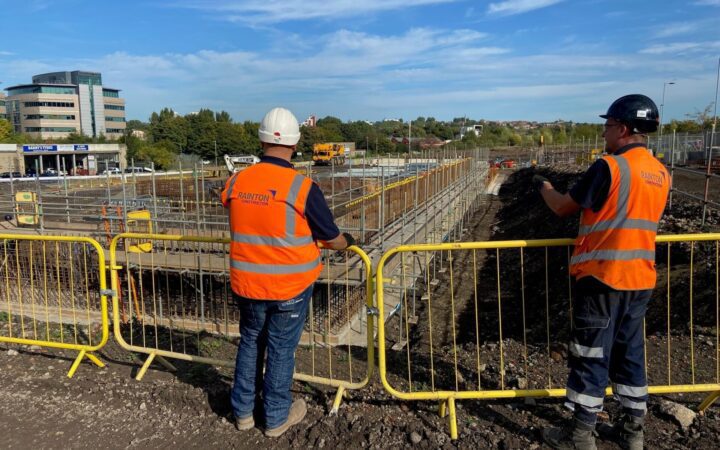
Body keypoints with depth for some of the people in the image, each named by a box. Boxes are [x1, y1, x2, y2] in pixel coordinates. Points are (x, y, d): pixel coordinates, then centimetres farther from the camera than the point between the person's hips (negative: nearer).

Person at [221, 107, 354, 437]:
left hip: (246, 283, 4)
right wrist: (348, 241, 13)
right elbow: (331, 240, -9)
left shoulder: (236, 183, -5)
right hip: (289, 287, -3)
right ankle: (276, 418, 29)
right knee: (281, 350, 12)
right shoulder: (302, 187, -18)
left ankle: (243, 411, 36)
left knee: (250, 342, 22)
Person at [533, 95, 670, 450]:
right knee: (629, 352, 17)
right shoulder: (661, 173, 8)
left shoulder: (608, 167, -15)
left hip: (602, 276, -7)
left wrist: (544, 187, 12)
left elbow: (563, 208, -7)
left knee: (590, 355, 3)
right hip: (640, 277, 7)